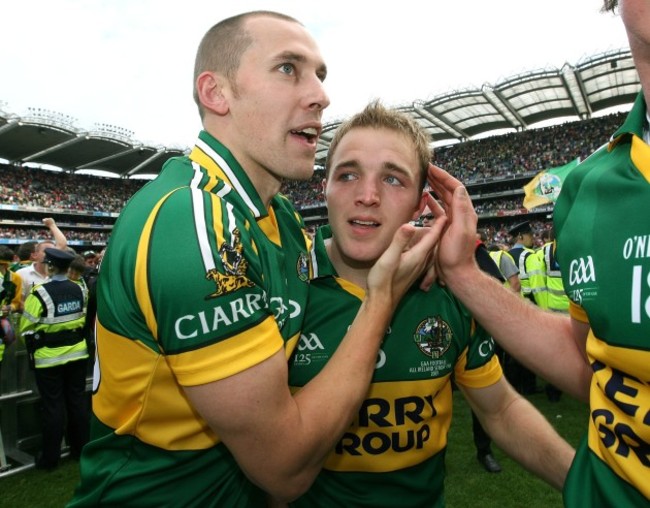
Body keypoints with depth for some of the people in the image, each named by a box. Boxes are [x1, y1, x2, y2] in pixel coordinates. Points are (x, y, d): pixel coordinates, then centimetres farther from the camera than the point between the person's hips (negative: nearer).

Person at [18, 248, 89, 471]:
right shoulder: (78, 290, -1)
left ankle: (50, 457, 16)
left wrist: (32, 351, 6)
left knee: (53, 406, 5)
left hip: (49, 357, -4)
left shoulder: (41, 292, -18)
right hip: (77, 353, 5)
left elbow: (28, 328, -11)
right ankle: (81, 449, 25)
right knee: (77, 400, 14)